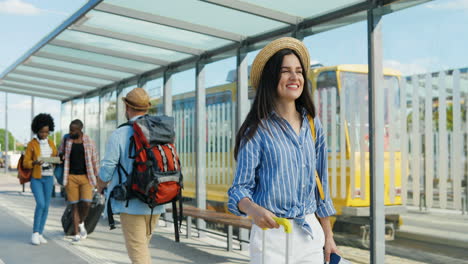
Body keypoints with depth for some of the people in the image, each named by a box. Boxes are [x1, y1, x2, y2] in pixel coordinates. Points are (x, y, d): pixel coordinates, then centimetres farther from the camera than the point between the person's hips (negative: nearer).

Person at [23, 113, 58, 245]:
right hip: (36, 178, -4)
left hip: (48, 178, 4)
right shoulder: (31, 144, -7)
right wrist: (35, 163, -28)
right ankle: (35, 233, -6)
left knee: (46, 206, 1)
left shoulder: (51, 143, 6)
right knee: (40, 204, -18)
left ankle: (40, 234, 10)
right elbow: (25, 163, -7)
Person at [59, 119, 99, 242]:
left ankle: (81, 223, 19)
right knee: (75, 206, 1)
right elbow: (60, 155, 15)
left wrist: (96, 177, 7)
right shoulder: (66, 139, 2)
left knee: (86, 203, -12)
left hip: (86, 177, -1)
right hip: (71, 177, 1)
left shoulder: (89, 142, -1)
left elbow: (95, 159, 5)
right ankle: (77, 234, 9)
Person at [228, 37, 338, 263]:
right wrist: (253, 209, -29)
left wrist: (328, 236, 15)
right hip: (272, 233, -4)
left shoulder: (313, 125, 8)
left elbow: (320, 185, 14)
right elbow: (240, 187, -8)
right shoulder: (258, 130, -5)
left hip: (311, 234, 4)